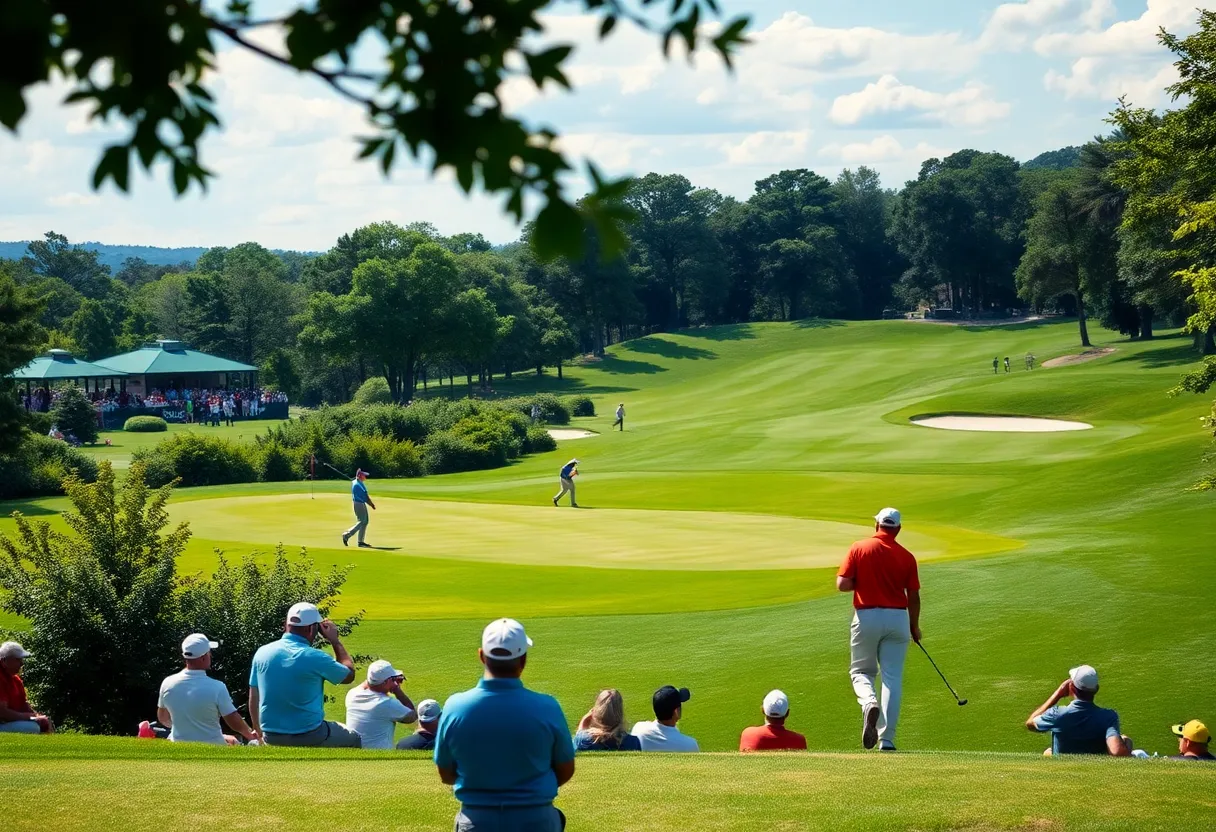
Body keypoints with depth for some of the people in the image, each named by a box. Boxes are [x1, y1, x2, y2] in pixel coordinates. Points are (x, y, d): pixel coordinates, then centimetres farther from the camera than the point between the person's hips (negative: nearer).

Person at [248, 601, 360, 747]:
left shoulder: (262, 653, -3)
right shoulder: (315, 658, -16)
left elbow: (253, 698, 5)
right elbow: (349, 675, 3)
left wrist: (259, 732, 20)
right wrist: (335, 640, 11)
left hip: (271, 737, 4)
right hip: (310, 738, -4)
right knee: (354, 739, 22)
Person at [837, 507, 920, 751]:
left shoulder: (859, 549, -3)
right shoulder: (906, 557, 1)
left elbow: (842, 584, -8)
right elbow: (914, 597, 5)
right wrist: (915, 627, 19)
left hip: (866, 617, -1)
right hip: (897, 618, 1)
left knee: (861, 671, 15)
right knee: (893, 678, 5)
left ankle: (869, 703, -19)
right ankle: (887, 739, 0)